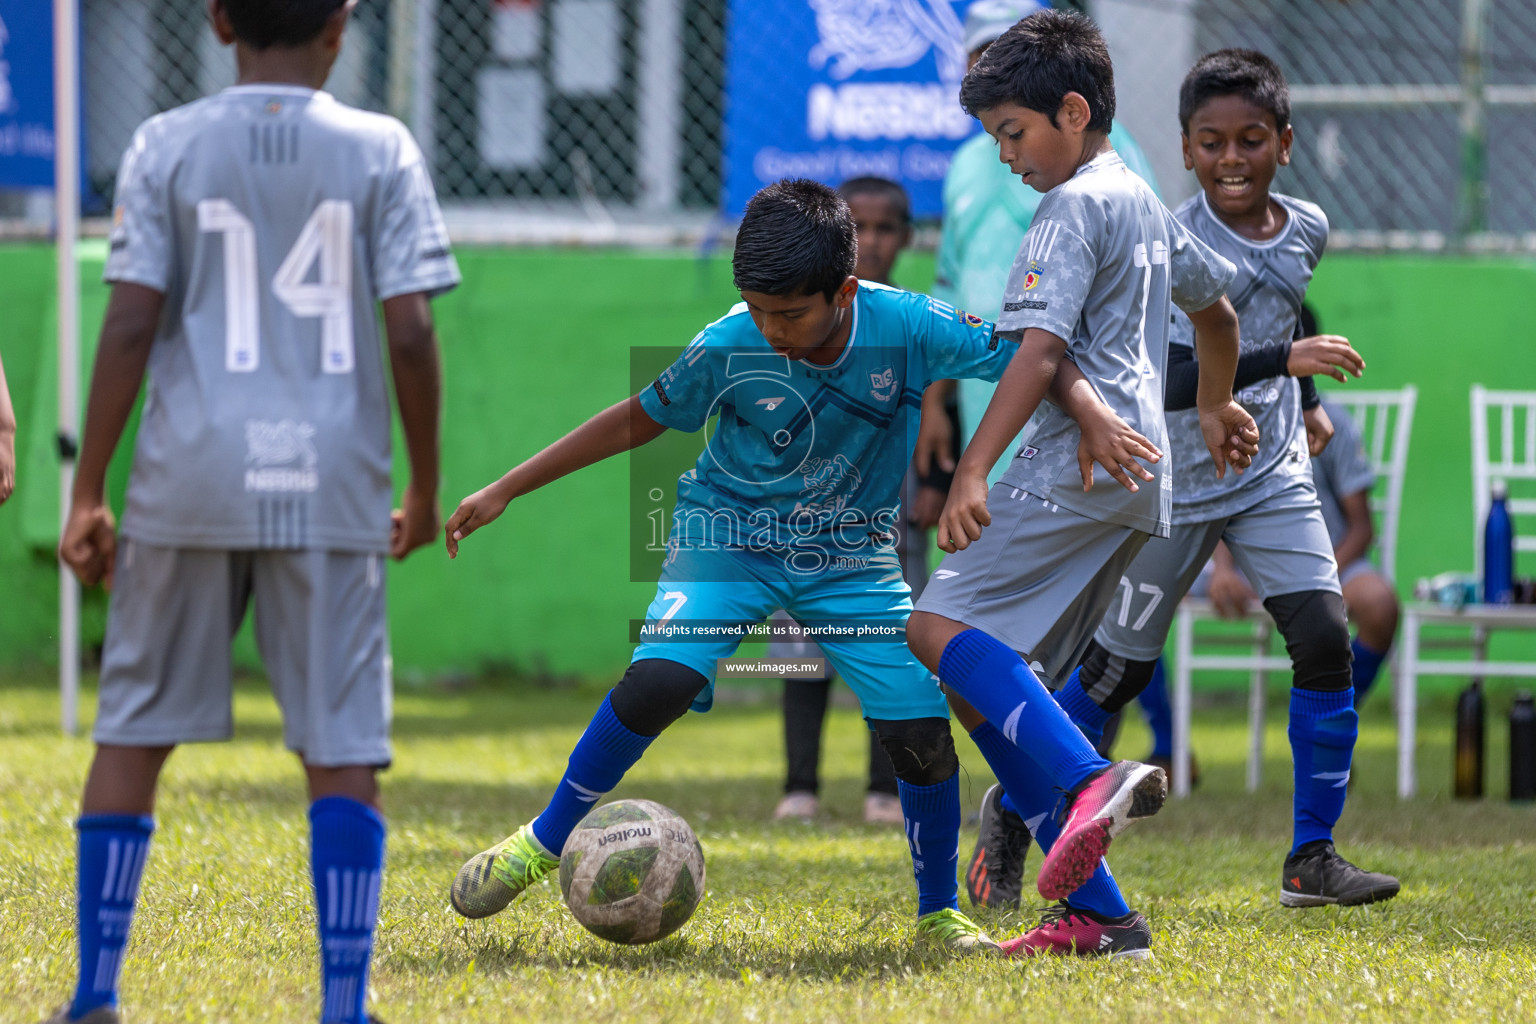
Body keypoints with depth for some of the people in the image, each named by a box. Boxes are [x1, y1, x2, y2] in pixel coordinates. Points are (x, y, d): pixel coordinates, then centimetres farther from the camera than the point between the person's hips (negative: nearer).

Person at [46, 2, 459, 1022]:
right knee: (345, 748, 2)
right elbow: (410, 333, -4)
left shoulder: (168, 146, 1)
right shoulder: (380, 151, 1)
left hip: (191, 479, 1)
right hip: (331, 482, -1)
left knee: (134, 732, 10)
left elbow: (130, 325, -4)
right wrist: (425, 489, 8)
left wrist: (88, 494, 2)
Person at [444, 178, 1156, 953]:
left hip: (849, 555, 1)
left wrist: (1093, 414, -32)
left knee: (921, 729, -9)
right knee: (658, 680, -25)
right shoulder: (727, 349, -19)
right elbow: (640, 419, -4)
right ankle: (542, 844, -6)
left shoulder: (906, 327, -21)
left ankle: (939, 916, 13)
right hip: (729, 535, -1)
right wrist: (504, 491, -1)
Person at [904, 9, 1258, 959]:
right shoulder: (1145, 204, 23)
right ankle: (1095, 913, 1)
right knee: (991, 680, 8)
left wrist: (973, 472, -26)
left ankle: (1090, 779, -36)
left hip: (1081, 461, -10)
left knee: (943, 627, -19)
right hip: (1139, 481, 10)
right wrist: (1215, 407, 57)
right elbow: (1217, 306, 39)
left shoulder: (1073, 207, -7)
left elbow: (1041, 349, -19)